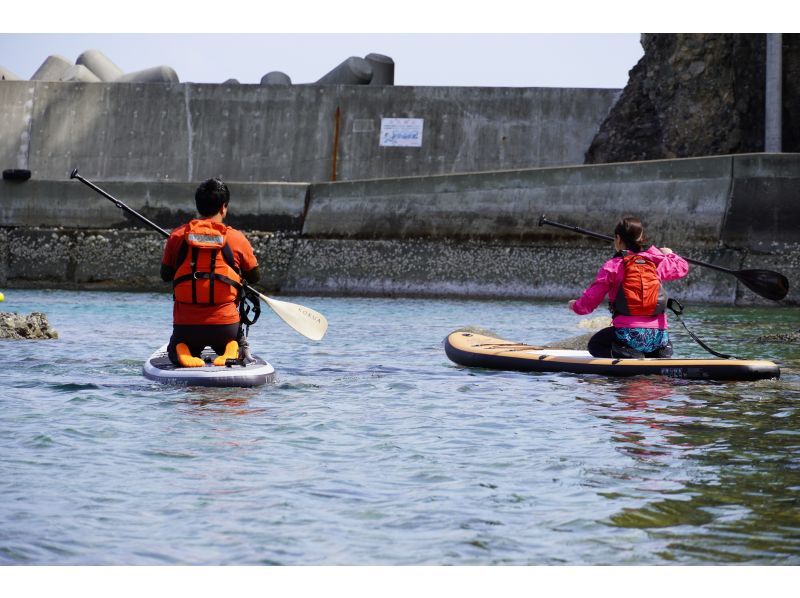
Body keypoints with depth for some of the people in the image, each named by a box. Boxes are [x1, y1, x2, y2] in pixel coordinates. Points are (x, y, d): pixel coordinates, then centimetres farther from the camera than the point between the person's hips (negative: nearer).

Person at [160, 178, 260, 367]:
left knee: (174, 351, 31)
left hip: (185, 325, 1)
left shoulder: (177, 236, 0)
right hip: (225, 324, 0)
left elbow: (165, 275, 10)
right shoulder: (237, 238, -3)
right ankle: (231, 352, -5)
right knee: (238, 347, 32)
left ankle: (182, 352, -6)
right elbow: (255, 277, 8)